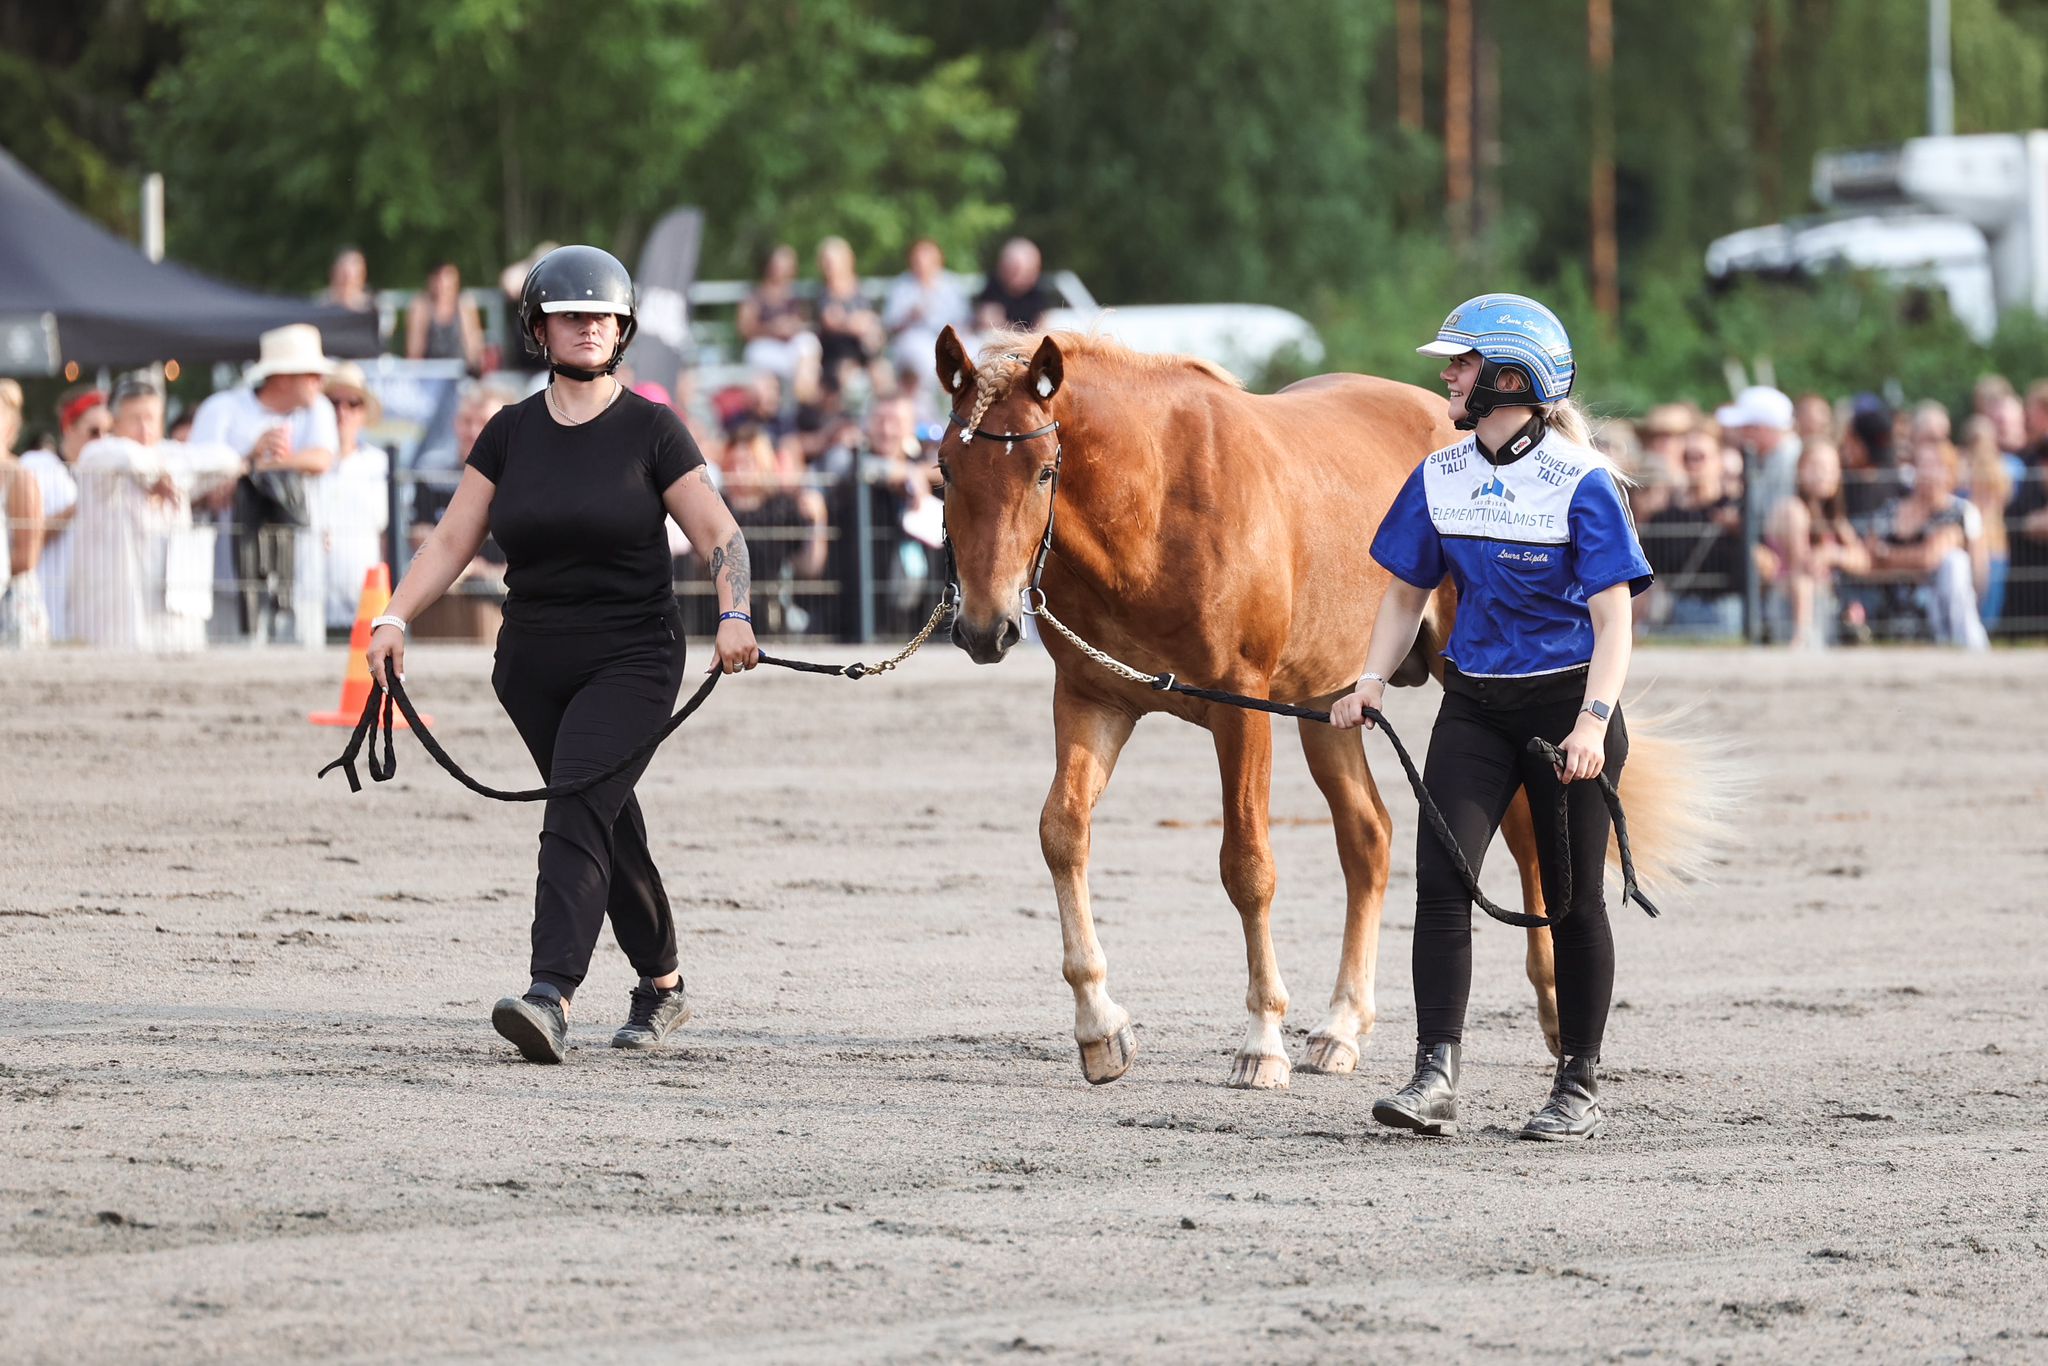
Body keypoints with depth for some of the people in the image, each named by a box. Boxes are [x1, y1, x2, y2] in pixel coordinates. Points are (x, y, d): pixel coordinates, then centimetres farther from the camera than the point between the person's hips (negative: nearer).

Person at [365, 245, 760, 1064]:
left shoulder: (650, 430, -3)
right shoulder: (510, 434, 7)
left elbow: (719, 534, -5)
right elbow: (453, 540, 7)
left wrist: (734, 614, -22)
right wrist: (397, 616, -7)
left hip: (631, 659, -4)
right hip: (534, 661, 4)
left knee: (577, 811, -20)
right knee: (609, 823, 13)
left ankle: (551, 996, -33)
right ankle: (661, 985, 30)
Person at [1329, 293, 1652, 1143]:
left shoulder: (1581, 484, -10)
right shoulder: (1439, 479, 6)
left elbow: (1613, 620, -14)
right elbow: (1406, 595, 15)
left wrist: (1593, 722, -26)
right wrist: (1372, 681, -1)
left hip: (1566, 702, -4)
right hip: (1474, 705, 4)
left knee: (1573, 897, 5)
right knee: (1441, 879, -12)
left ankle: (1580, 1085, 16)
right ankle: (1435, 1078, -15)